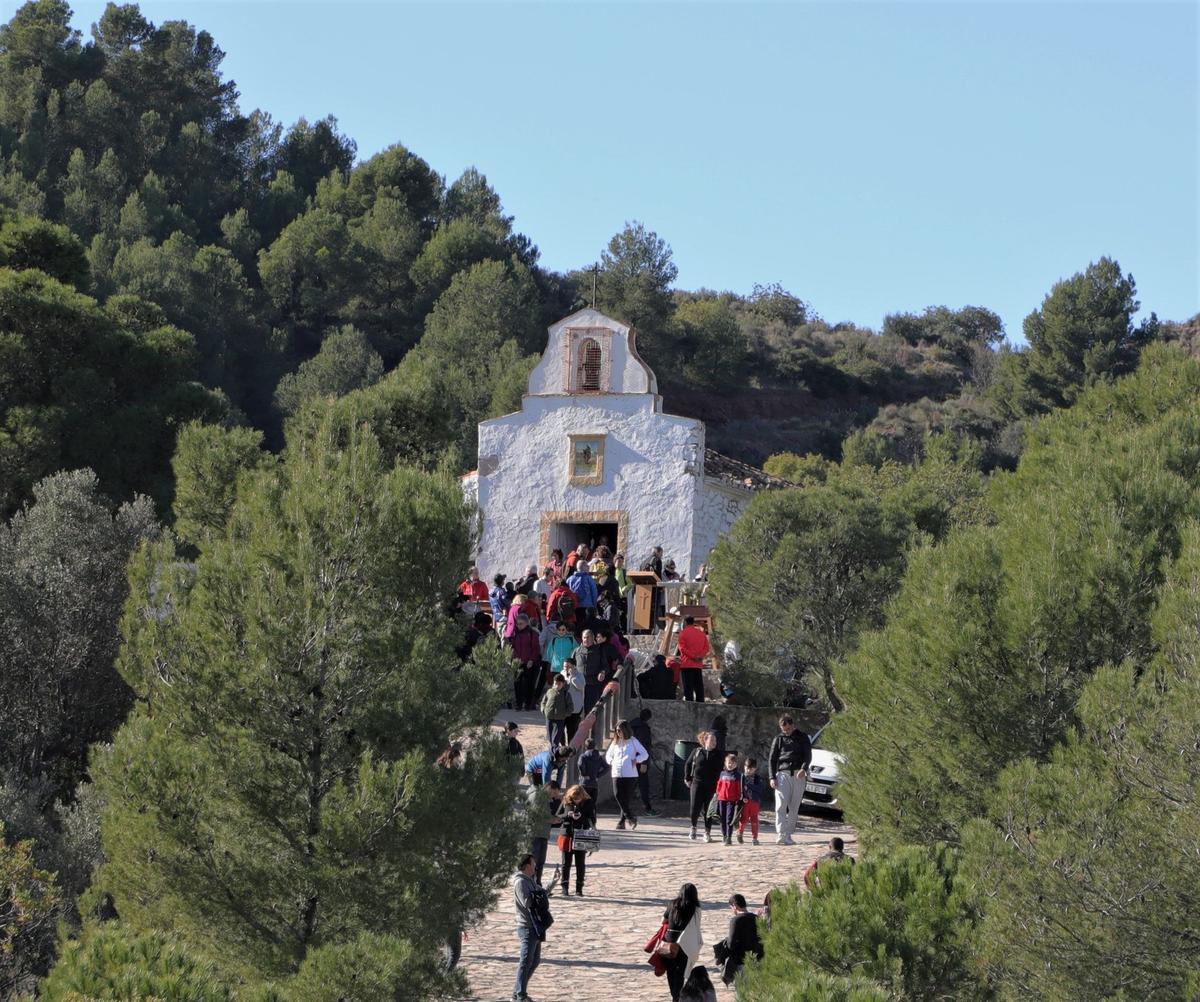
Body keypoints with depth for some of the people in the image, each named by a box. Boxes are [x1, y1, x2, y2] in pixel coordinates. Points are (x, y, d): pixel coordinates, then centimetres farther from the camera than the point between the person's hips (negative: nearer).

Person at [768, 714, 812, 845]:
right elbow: (772, 759, 11)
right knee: (781, 806, -14)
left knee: (794, 807, 1)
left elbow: (808, 755, 2)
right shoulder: (779, 739, 11)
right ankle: (781, 835, -22)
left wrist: (803, 769, -17)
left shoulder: (802, 737, 8)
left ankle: (788, 835, 6)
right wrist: (772, 777, 0)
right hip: (782, 774, 0)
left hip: (799, 775, 0)